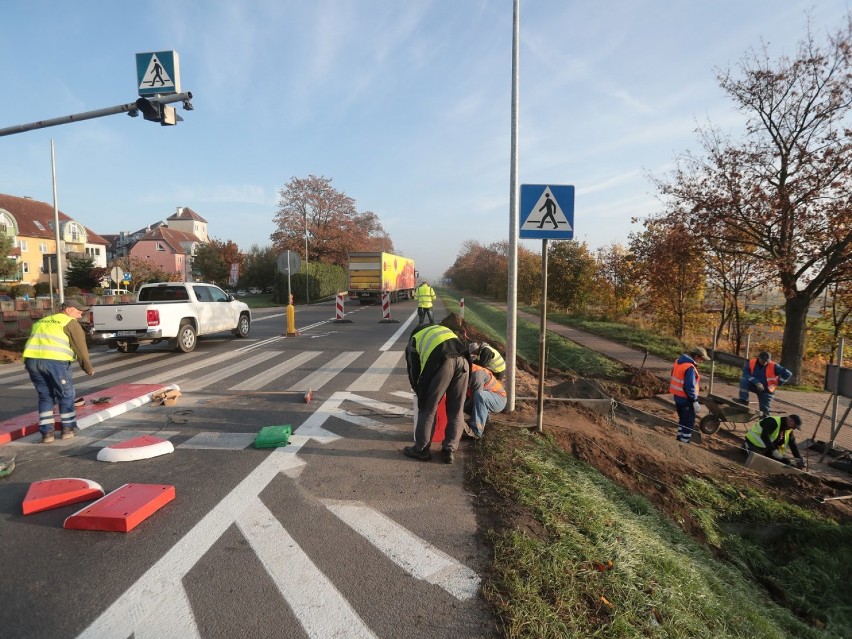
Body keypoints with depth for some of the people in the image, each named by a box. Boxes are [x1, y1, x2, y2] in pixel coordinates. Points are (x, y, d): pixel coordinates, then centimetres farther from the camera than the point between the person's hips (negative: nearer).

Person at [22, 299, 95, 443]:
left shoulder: (41, 322, 28)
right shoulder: (71, 323, 7)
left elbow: (34, 342, 29)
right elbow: (80, 347, 4)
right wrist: (88, 368, 10)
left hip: (31, 359, 6)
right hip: (55, 360, -6)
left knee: (45, 396, 17)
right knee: (66, 395, 11)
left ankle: (46, 432, 15)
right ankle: (68, 429, 19)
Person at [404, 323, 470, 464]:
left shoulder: (413, 341, 29)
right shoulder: (442, 328, 42)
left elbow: (413, 372, 28)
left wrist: (420, 392, 46)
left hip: (442, 361, -4)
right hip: (462, 358, 5)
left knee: (428, 408, 10)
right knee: (456, 410, 15)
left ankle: (421, 450, 20)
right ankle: (449, 450, 19)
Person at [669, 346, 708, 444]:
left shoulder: (679, 362, 6)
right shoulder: (690, 368, -23)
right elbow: (690, 387, -25)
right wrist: (695, 401, -18)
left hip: (678, 397, 9)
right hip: (686, 399, -9)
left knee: (682, 420, 22)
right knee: (689, 423, 3)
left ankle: (680, 439, 30)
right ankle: (684, 442, 7)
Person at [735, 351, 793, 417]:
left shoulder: (773, 366, -15)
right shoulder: (750, 362, -12)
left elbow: (788, 374, -11)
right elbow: (746, 374, -18)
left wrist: (778, 382, -10)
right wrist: (756, 382, -30)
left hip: (766, 390, -1)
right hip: (754, 386, 1)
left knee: (765, 411, -4)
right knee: (744, 380, -29)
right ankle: (743, 399, -33)